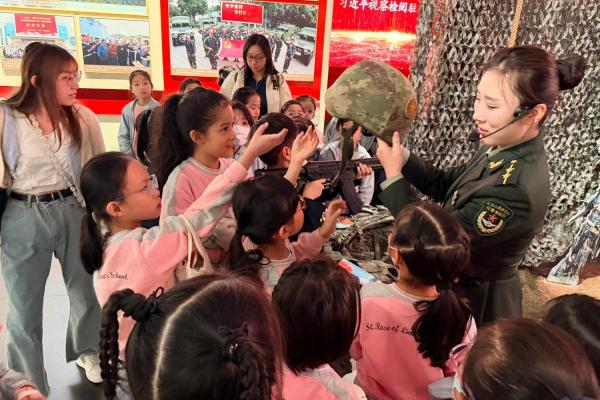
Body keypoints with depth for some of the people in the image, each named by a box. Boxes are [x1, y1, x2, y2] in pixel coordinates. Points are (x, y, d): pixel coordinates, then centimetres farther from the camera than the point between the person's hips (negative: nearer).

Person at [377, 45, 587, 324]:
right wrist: (401, 155, -11)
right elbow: (445, 185, 3)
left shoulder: (517, 190, -35)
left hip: (472, 302, -8)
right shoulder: (505, 149, -8)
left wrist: (393, 176, -23)